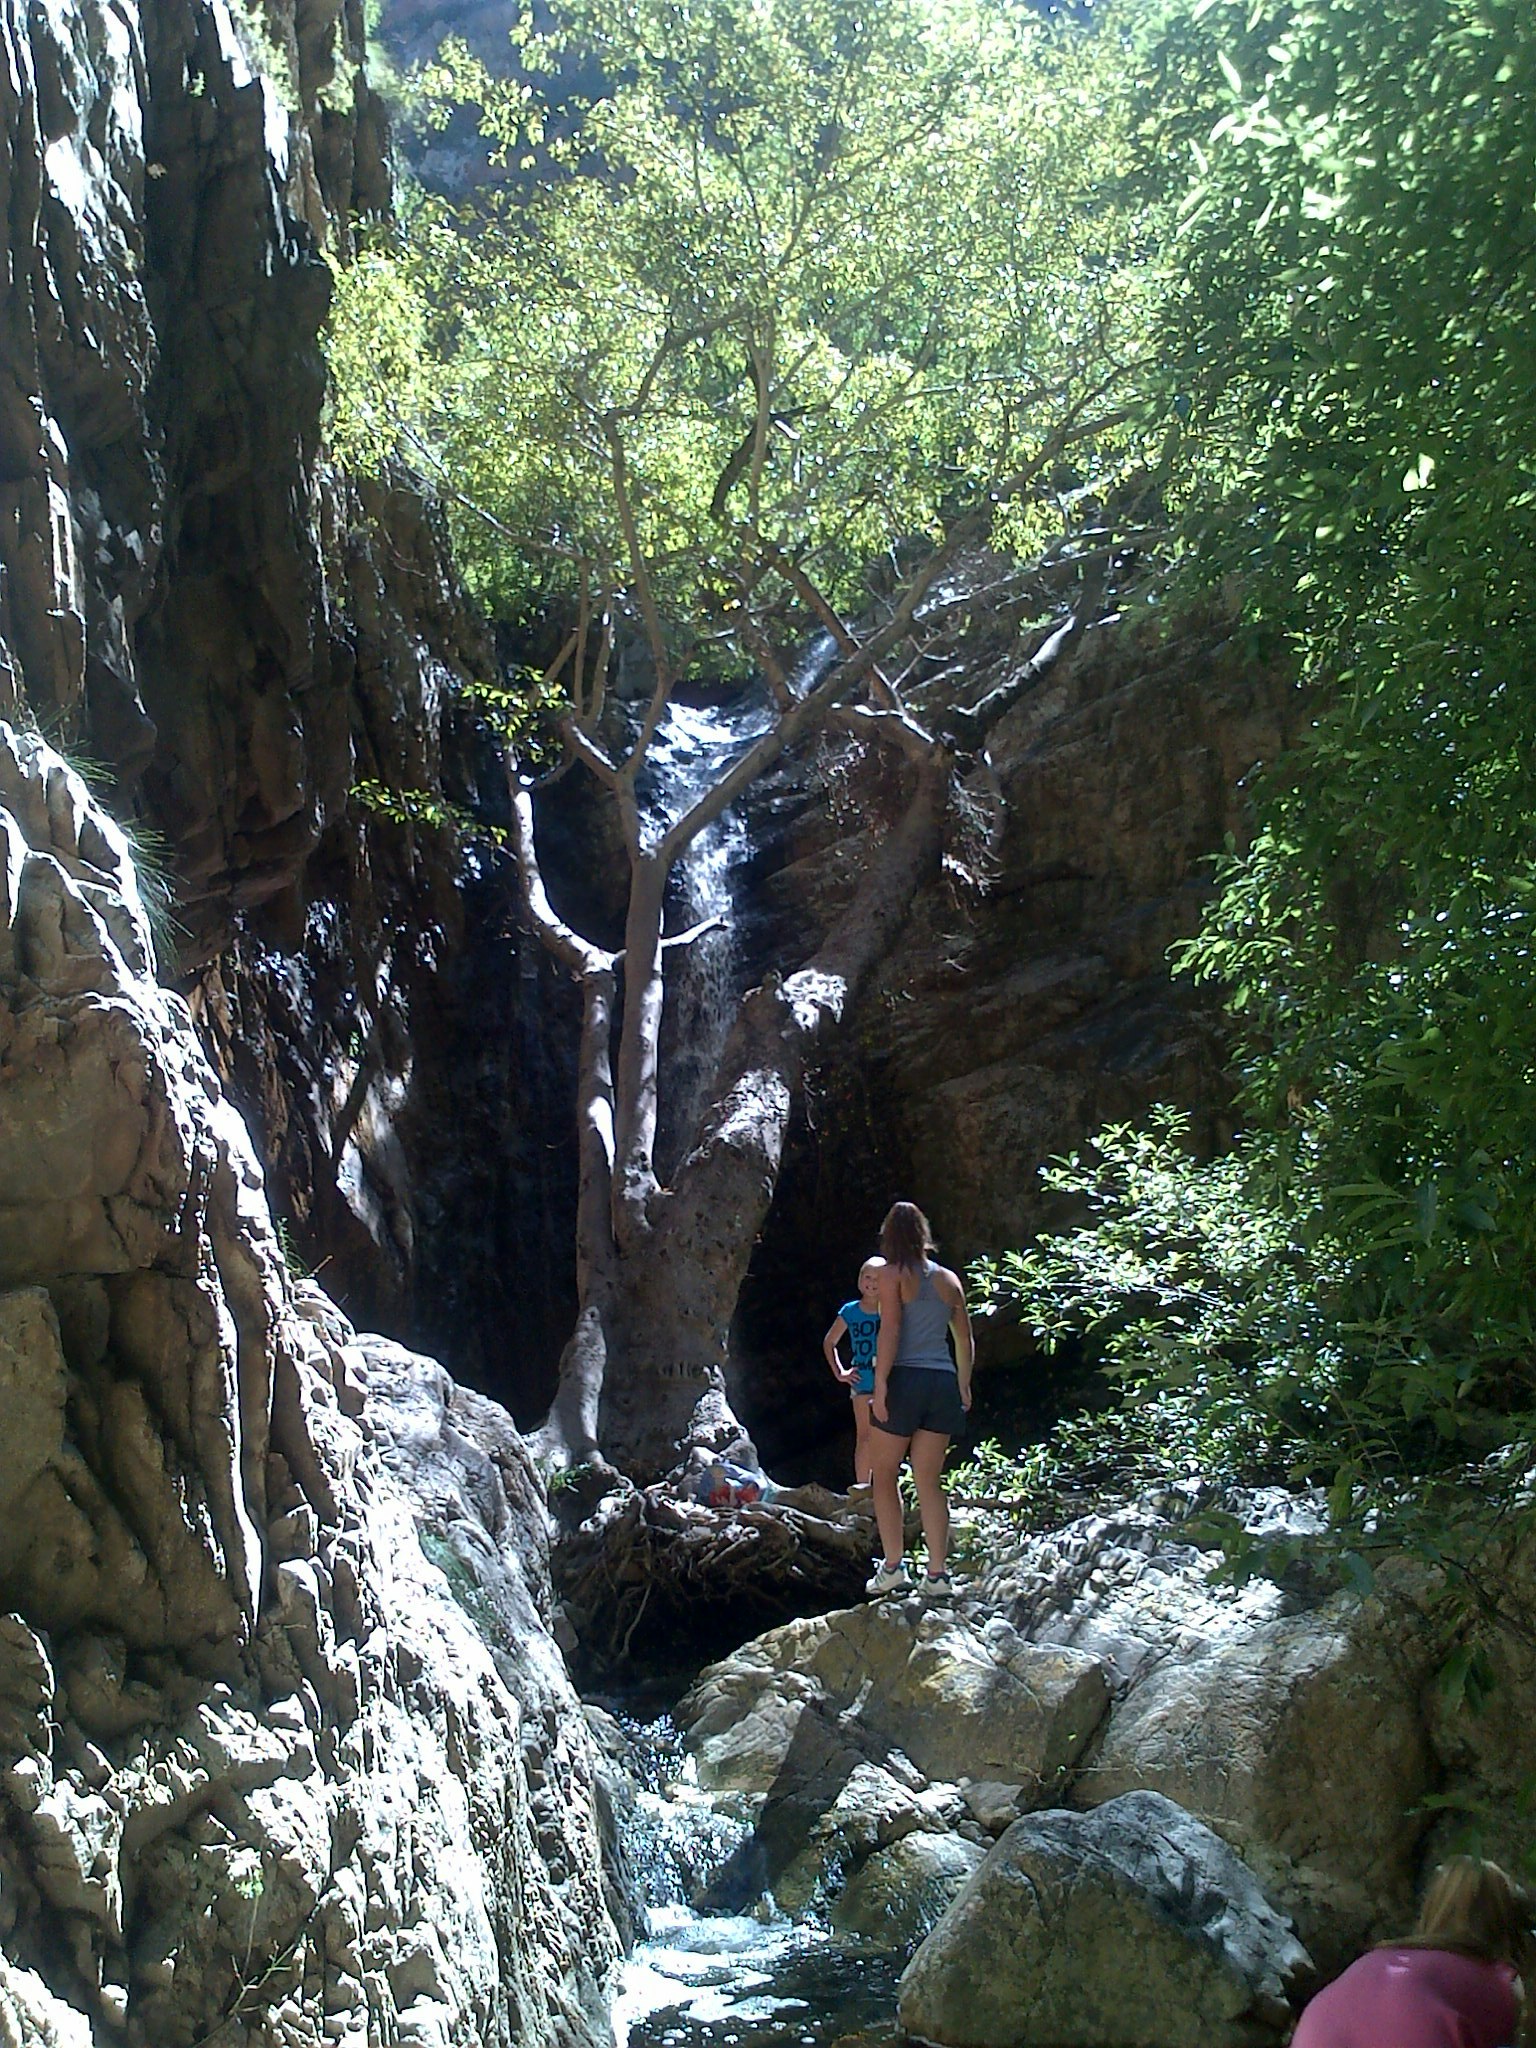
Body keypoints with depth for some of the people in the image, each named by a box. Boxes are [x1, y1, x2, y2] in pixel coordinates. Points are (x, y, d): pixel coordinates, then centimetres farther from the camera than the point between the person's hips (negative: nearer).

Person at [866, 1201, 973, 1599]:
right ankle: (938, 1573, 5)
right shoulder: (949, 1279, 12)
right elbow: (965, 1340, 14)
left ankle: (893, 1566, 1)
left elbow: (890, 1331, -14)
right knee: (929, 1481, 9)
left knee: (884, 1476, 7)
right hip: (943, 1383, 5)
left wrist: (880, 1384, -14)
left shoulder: (892, 1275, -3)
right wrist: (963, 1387, 21)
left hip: (904, 1380, -5)